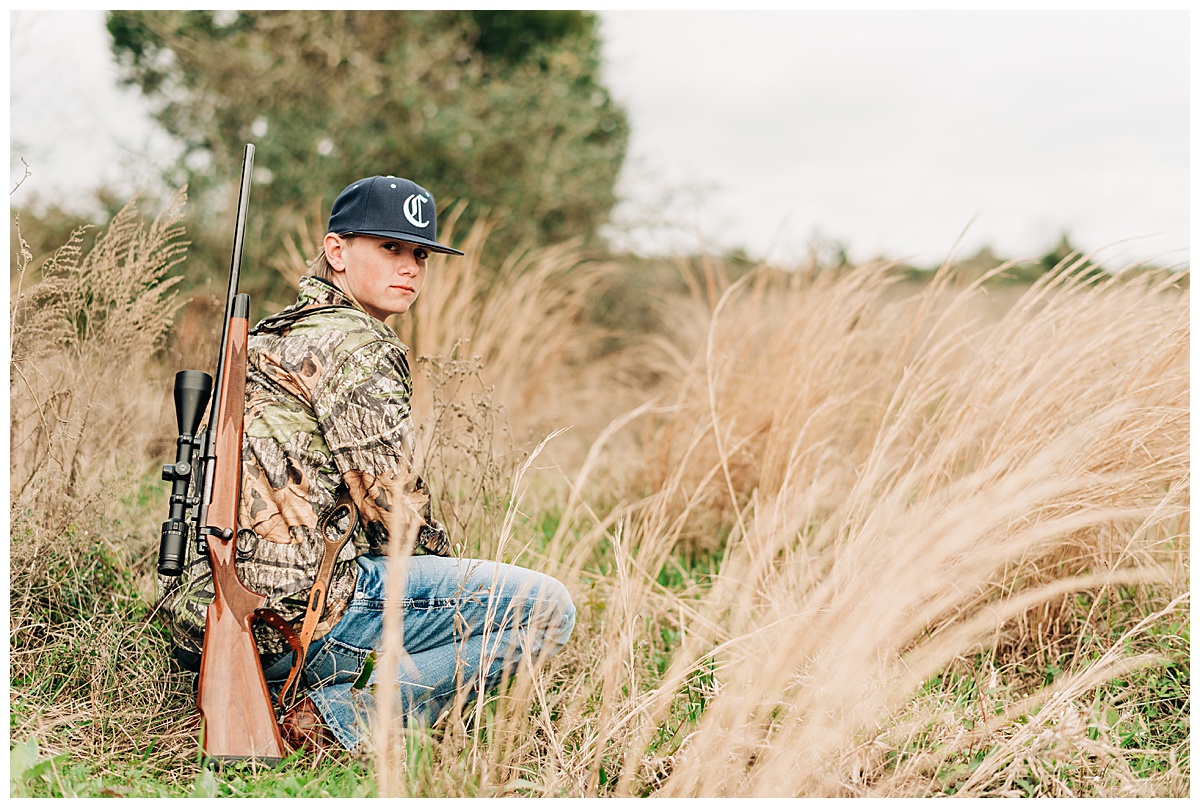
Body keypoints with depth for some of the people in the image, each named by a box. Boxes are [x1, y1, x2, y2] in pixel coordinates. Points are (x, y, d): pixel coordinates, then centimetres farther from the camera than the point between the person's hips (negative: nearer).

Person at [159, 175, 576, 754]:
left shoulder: (278, 337, 23)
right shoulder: (357, 345, -8)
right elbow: (394, 507, -10)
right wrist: (445, 565, 10)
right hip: (291, 607, -10)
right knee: (545, 609, -9)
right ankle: (343, 717, -11)